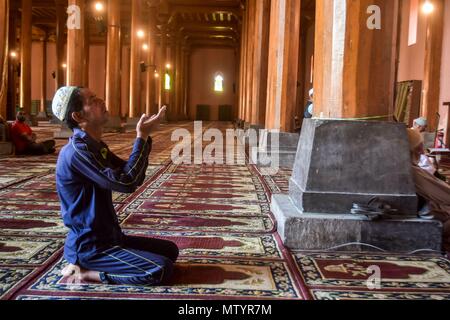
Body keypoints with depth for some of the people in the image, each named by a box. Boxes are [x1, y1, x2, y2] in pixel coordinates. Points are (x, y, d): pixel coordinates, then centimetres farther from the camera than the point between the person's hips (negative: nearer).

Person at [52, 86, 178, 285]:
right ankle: (84, 272, -7)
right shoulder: (77, 150, -21)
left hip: (108, 236, 10)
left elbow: (134, 177, 10)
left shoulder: (95, 146, 10)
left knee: (170, 250, 13)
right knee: (161, 270, -19)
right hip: (89, 246, -10)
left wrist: (144, 136, -1)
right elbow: (126, 182, -27)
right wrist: (142, 137, -18)